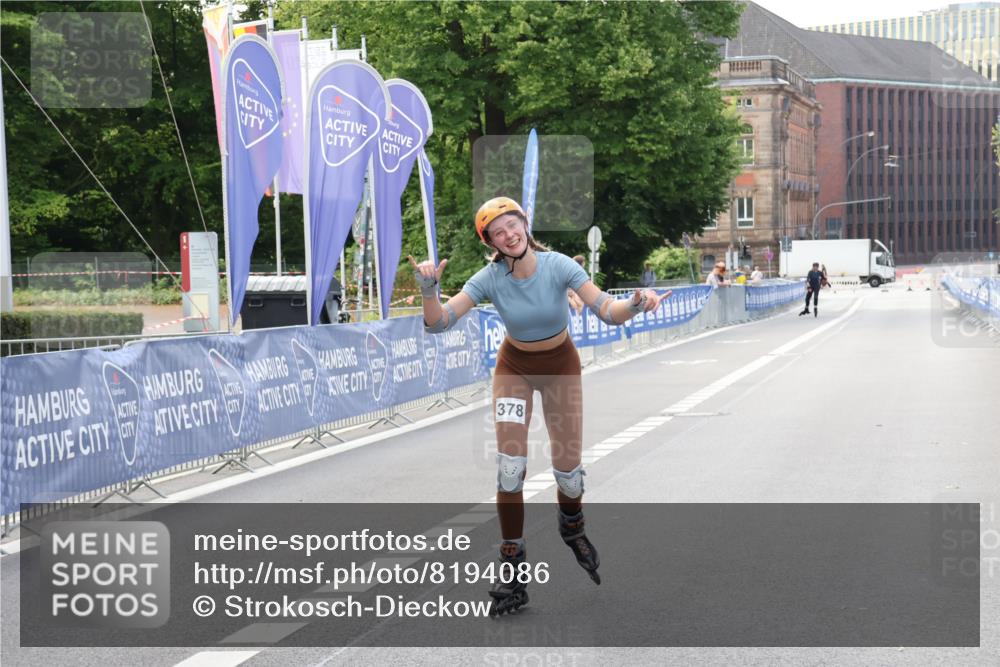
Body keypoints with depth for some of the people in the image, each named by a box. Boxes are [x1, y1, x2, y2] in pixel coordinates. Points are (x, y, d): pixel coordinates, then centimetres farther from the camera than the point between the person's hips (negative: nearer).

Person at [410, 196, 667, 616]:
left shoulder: (558, 266, -23)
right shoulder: (490, 278, -21)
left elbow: (607, 310, -30)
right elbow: (439, 323, -26)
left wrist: (635, 304, -51)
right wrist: (428, 291, -45)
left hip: (560, 367, 0)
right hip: (514, 369, 0)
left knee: (568, 467, 0)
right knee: (509, 466, -13)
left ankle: (572, 527, 37)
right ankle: (512, 571, -3)